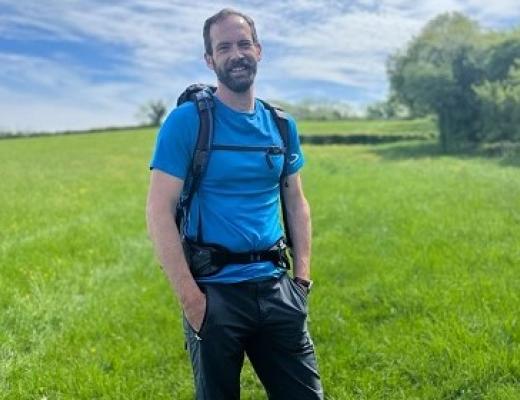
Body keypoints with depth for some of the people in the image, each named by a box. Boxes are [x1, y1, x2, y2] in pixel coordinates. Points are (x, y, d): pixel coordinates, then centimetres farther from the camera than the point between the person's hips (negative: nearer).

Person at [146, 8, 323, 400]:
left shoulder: (281, 125, 6)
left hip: (275, 288, 4)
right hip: (215, 292, -4)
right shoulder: (186, 121, -9)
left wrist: (302, 277, 5)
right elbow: (159, 211, -12)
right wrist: (191, 298, -15)